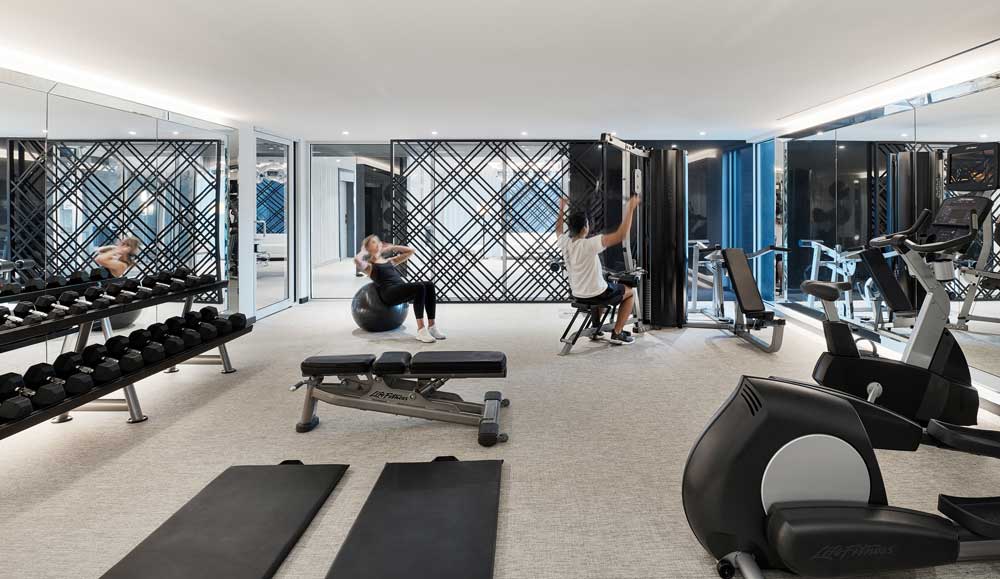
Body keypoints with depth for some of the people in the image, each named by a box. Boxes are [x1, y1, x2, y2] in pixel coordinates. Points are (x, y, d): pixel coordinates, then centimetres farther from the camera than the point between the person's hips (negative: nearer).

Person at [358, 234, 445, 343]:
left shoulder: (390, 261, 32)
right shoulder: (368, 265, 14)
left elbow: (410, 251, 34)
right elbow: (356, 260, -10)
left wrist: (391, 247, 31)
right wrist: (365, 251, 10)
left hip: (401, 289, 6)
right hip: (389, 292, -6)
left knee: (429, 285, -22)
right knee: (419, 287, -32)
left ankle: (432, 326, -23)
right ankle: (421, 330, -38)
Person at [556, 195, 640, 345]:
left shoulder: (564, 242, -9)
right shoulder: (589, 245, -29)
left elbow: (558, 229, 18)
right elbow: (622, 234, -32)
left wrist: (561, 209, 25)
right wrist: (630, 208, -27)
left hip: (577, 295, 7)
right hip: (596, 295, -7)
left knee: (610, 286, 39)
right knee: (631, 292, 18)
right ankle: (617, 333, 13)